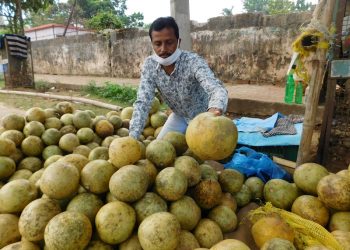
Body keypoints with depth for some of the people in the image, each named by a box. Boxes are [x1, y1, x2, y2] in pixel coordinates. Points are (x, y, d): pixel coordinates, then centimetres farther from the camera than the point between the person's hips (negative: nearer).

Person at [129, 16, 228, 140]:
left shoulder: (193, 61, -32)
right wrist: (133, 136, -37)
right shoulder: (150, 65, -20)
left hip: (204, 115, -3)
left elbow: (216, 88, -47)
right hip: (179, 115, 4)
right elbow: (142, 102, -23)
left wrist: (215, 110, -72)